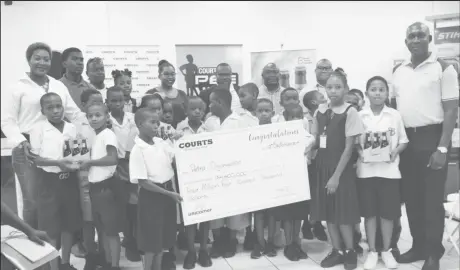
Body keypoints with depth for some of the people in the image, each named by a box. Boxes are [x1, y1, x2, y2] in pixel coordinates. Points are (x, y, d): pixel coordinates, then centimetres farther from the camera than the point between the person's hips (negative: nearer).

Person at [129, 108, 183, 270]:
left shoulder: (160, 142, 3)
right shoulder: (137, 150, -16)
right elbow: (142, 182, -17)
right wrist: (169, 194, -18)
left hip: (168, 189, 7)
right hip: (151, 195, -6)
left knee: (164, 235, 17)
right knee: (151, 238, 5)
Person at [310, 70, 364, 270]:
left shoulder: (350, 112, -10)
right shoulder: (320, 112, 6)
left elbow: (349, 147, -13)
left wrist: (336, 175, -15)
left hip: (341, 168, -6)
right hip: (322, 166, 6)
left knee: (342, 212, 1)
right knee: (327, 212, 10)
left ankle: (350, 251, 21)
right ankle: (337, 251, 25)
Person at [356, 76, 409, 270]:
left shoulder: (395, 115, 2)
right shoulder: (360, 116, 1)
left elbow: (403, 141, 6)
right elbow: (354, 143, 4)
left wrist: (395, 152, -12)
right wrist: (360, 153, -14)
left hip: (389, 171, 0)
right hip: (366, 171, 0)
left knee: (387, 212, 7)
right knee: (369, 212, 6)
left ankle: (387, 250, 24)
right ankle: (372, 251, 19)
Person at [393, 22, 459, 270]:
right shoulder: (398, 71, 9)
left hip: (431, 138, -5)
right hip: (406, 139, 5)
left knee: (432, 198, 2)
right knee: (411, 196, 12)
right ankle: (418, 246, 27)